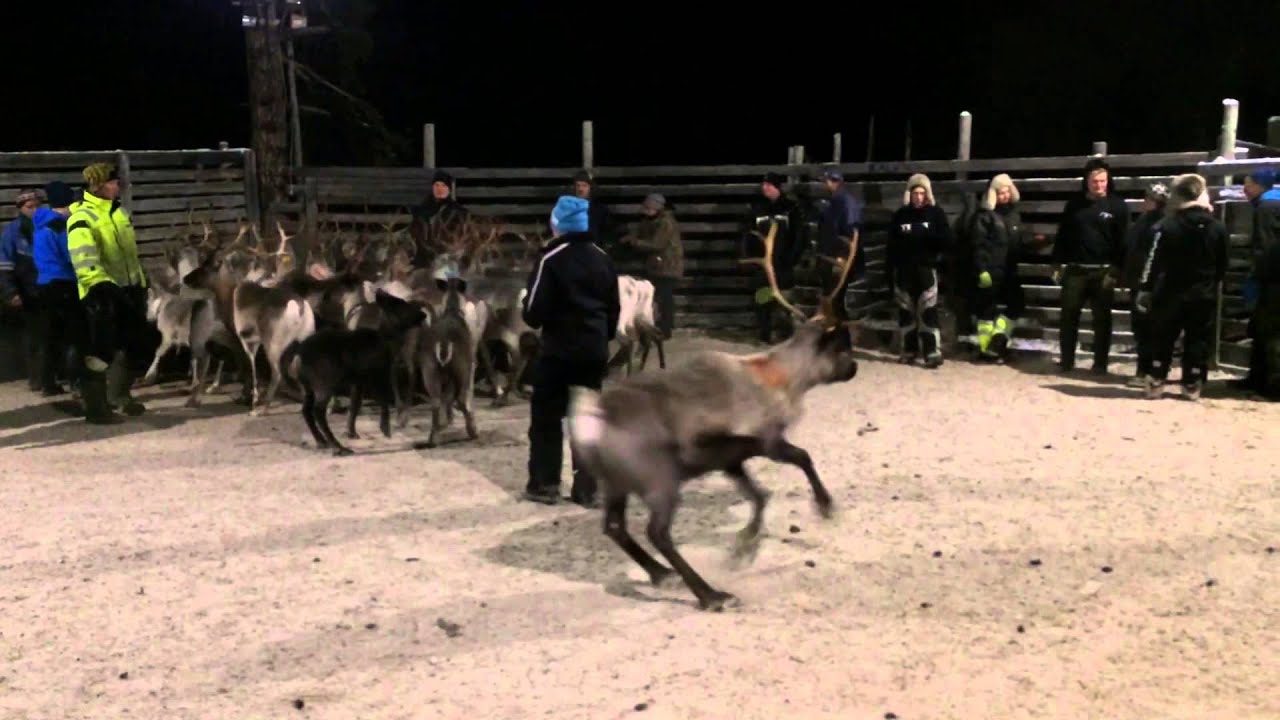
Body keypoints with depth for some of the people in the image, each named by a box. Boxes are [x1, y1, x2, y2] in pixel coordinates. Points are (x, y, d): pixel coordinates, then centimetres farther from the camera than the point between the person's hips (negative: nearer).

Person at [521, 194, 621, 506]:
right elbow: (614, 308, 12)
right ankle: (586, 488, 10)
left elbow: (534, 312, -13)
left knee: (546, 416, 8)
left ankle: (544, 484, 11)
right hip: (594, 350, 5)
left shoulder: (552, 260, -12)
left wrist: (533, 316, 9)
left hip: (559, 349, -5)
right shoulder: (603, 259, 7)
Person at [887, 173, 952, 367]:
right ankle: (909, 350, 19)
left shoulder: (936, 213, 1)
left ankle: (932, 353, -7)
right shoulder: (900, 215, 6)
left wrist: (924, 235, -19)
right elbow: (892, 245, 6)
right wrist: (891, 271, 0)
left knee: (928, 312, -8)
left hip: (926, 269, -3)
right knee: (906, 312, 9)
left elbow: (946, 241, -5)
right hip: (903, 271, 3)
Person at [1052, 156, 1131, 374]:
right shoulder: (1074, 203, 7)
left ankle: (1100, 363, 12)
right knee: (1069, 316, 4)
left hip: (1103, 271, -2)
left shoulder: (1117, 205, 0)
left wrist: (1115, 270, -9)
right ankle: (1066, 360, 15)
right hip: (1075, 269, 2)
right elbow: (1062, 235, 10)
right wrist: (1058, 264, 4)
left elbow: (1123, 241, -2)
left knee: (1102, 319, 4)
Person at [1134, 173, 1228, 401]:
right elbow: (1223, 265, 6)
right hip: (1204, 296, 2)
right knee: (1198, 341, 8)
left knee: (1162, 340, 8)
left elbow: (1155, 261, -9)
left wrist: (1146, 289, -4)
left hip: (1171, 293, -1)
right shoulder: (1218, 228, 0)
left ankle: (1155, 384, 8)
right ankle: (1192, 386, 10)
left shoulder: (1168, 225, -8)